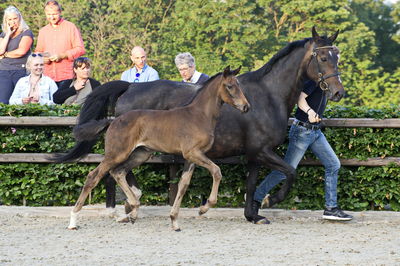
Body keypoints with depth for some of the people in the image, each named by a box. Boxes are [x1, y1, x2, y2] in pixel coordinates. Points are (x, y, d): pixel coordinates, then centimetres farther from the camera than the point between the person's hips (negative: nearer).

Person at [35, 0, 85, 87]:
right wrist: (42, 58, 0)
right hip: (48, 76, 4)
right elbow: (38, 51, 25)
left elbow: (80, 49, -2)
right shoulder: (43, 31, 19)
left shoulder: (70, 27, 3)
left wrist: (62, 56, -13)